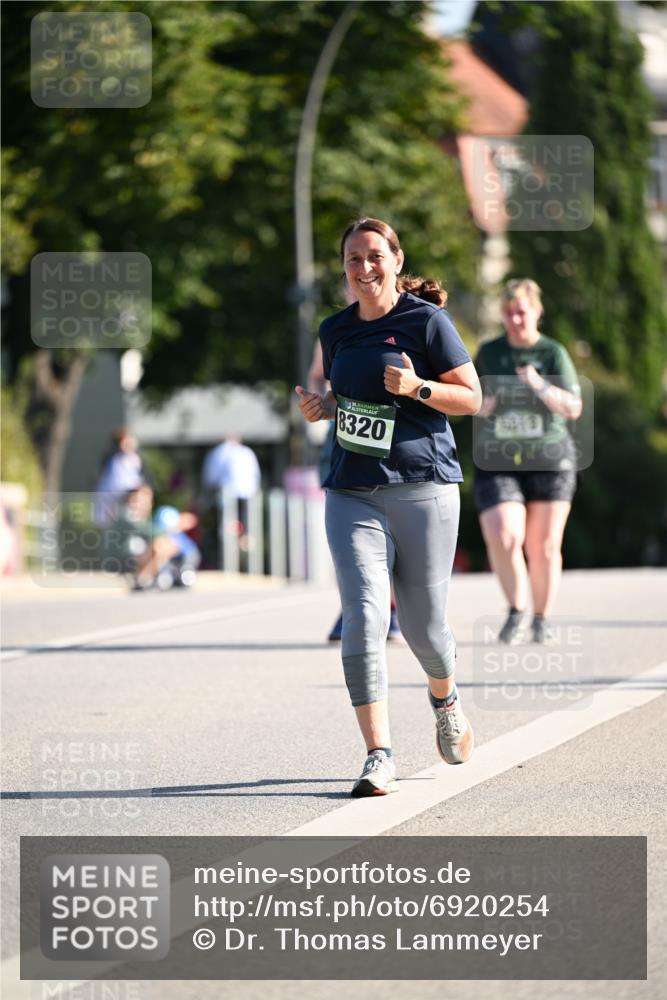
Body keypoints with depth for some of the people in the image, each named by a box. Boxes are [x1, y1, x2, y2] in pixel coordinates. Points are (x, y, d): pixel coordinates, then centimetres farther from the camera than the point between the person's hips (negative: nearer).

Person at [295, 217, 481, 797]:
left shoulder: (426, 320, -3)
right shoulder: (336, 331, 12)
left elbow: (472, 399, -2)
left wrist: (416, 387, -18)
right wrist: (324, 407, 4)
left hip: (423, 489, -3)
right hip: (352, 494, 3)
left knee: (423, 625, 5)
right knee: (363, 619, -13)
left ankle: (445, 698, 41)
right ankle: (379, 756, -13)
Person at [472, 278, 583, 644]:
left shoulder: (553, 353, 0)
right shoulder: (488, 353, 8)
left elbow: (573, 408, -7)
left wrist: (540, 386, -23)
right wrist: (482, 405, -2)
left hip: (548, 462, -1)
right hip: (497, 463, 1)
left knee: (544, 546, 2)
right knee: (502, 538, -17)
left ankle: (541, 620, 18)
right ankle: (516, 610, 3)